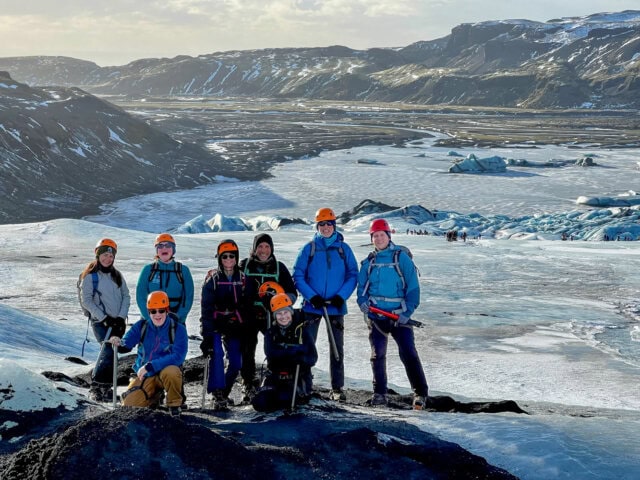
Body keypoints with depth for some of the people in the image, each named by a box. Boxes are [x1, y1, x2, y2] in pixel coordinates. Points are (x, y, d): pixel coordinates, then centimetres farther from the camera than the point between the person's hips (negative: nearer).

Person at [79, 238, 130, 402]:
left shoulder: (117, 276, 14)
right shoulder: (90, 276, -2)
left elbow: (126, 296, 11)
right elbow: (86, 300, -6)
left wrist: (121, 316, -4)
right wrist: (104, 318, -12)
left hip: (117, 322, 5)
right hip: (100, 322, -5)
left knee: (111, 353, 2)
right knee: (109, 350, -19)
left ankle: (106, 387, 10)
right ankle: (96, 387, -13)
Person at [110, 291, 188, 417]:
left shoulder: (178, 329, -13)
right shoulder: (141, 326, -2)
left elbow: (178, 357, -23)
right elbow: (127, 344, -10)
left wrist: (150, 366, -30)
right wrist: (119, 343, -36)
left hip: (166, 371, -4)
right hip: (145, 375, 4)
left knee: (171, 372, -38)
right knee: (129, 405, -11)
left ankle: (174, 405, -10)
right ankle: (155, 396, 21)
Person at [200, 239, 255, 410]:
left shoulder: (243, 280, 5)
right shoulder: (212, 279, -3)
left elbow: (248, 306, 9)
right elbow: (206, 308, -7)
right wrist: (206, 335, -14)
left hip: (234, 326, 3)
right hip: (214, 325, -3)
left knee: (236, 362, -2)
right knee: (216, 355, -23)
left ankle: (224, 392, 18)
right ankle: (217, 394, -21)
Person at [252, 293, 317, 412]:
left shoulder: (302, 331, -3)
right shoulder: (271, 333, 5)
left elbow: (313, 358, -8)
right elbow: (271, 353, -15)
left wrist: (301, 359, -32)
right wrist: (296, 349, -24)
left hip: (297, 379, -3)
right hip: (275, 378, 3)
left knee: (283, 399, -30)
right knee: (260, 403, -18)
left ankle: (301, 396, 3)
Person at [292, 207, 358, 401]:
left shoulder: (344, 249, 2)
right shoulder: (308, 249, 0)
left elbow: (352, 275, 2)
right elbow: (298, 276, -2)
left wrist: (341, 296, -13)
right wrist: (311, 296, -15)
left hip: (336, 307, 1)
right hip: (312, 306, -1)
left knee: (337, 348, 5)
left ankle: (337, 388, 11)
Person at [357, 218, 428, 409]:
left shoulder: (401, 257, -3)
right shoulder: (369, 261, 10)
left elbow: (413, 287, -4)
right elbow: (362, 286, 14)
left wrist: (408, 311, -13)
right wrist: (362, 302, -7)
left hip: (399, 315, -4)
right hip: (375, 316, 4)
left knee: (408, 353, -12)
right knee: (378, 355, 8)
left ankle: (420, 392, -7)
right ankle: (379, 393, 17)